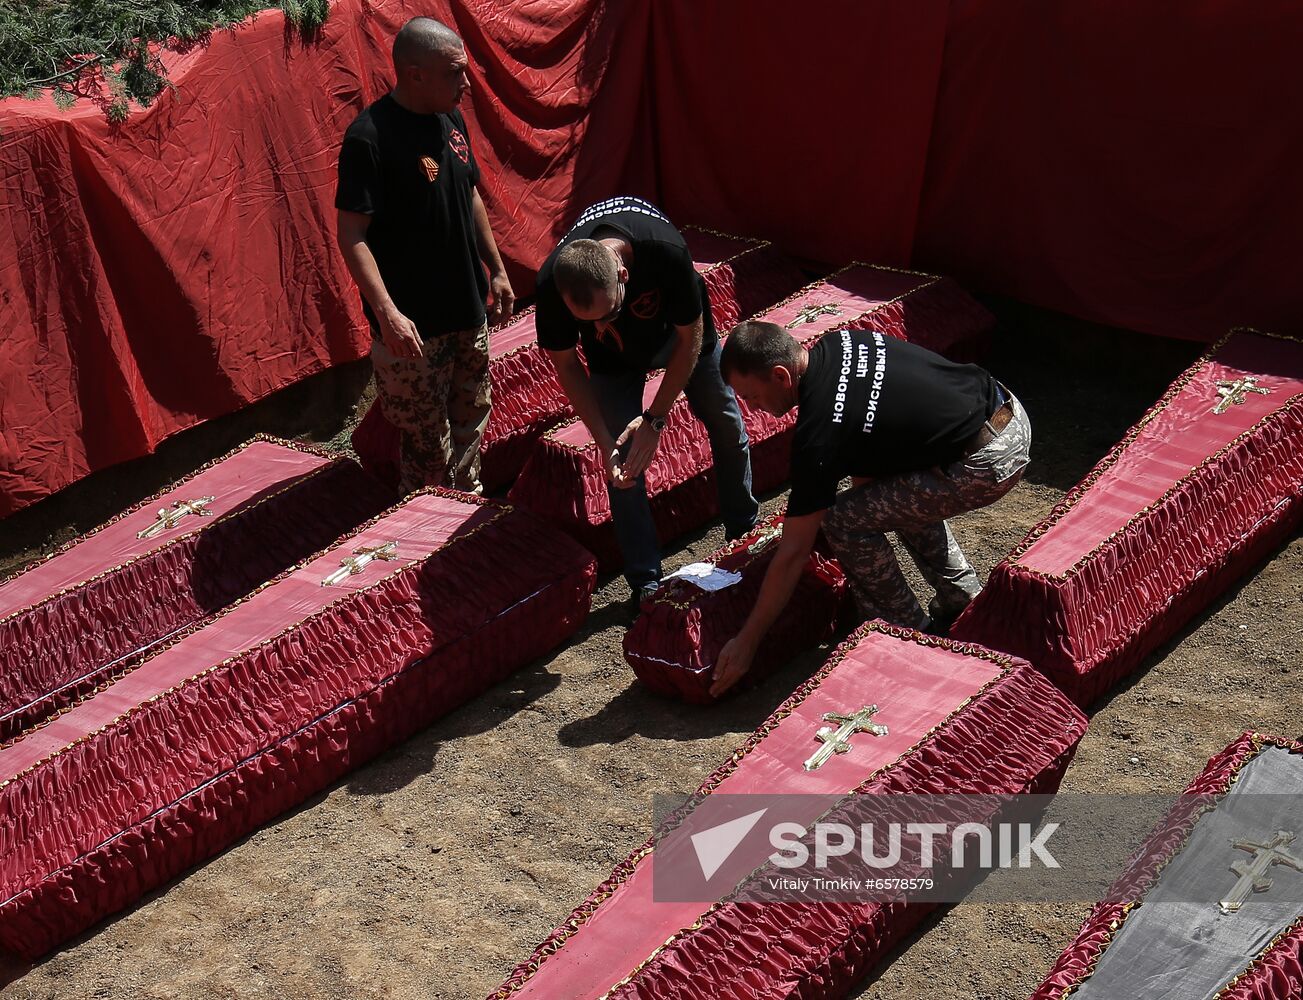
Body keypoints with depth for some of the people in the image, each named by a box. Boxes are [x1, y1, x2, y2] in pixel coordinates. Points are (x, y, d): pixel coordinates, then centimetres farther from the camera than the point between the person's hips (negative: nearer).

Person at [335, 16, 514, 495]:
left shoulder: (451, 120, 5)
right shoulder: (369, 138, -19)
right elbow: (351, 235, -21)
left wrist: (496, 269, 18)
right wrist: (387, 312, -30)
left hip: (468, 311, 8)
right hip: (413, 325, -8)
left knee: (471, 419, 19)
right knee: (427, 439, 3)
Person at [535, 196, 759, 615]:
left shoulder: (667, 252, -44)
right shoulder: (551, 285, -38)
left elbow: (690, 339, -25)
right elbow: (566, 365, -19)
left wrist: (654, 419, -24)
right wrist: (604, 442, -24)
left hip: (678, 325, 0)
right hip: (614, 356, 0)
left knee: (726, 423, 12)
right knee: (622, 460, -8)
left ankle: (745, 531, 37)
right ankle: (646, 582, 5)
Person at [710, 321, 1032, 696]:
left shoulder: (819, 434, -19)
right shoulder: (838, 342, 4)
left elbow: (792, 553, -13)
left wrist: (746, 642, -6)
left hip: (990, 464, -10)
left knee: (845, 520, -5)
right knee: (898, 496, 28)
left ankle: (912, 636, 10)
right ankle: (964, 604, 32)